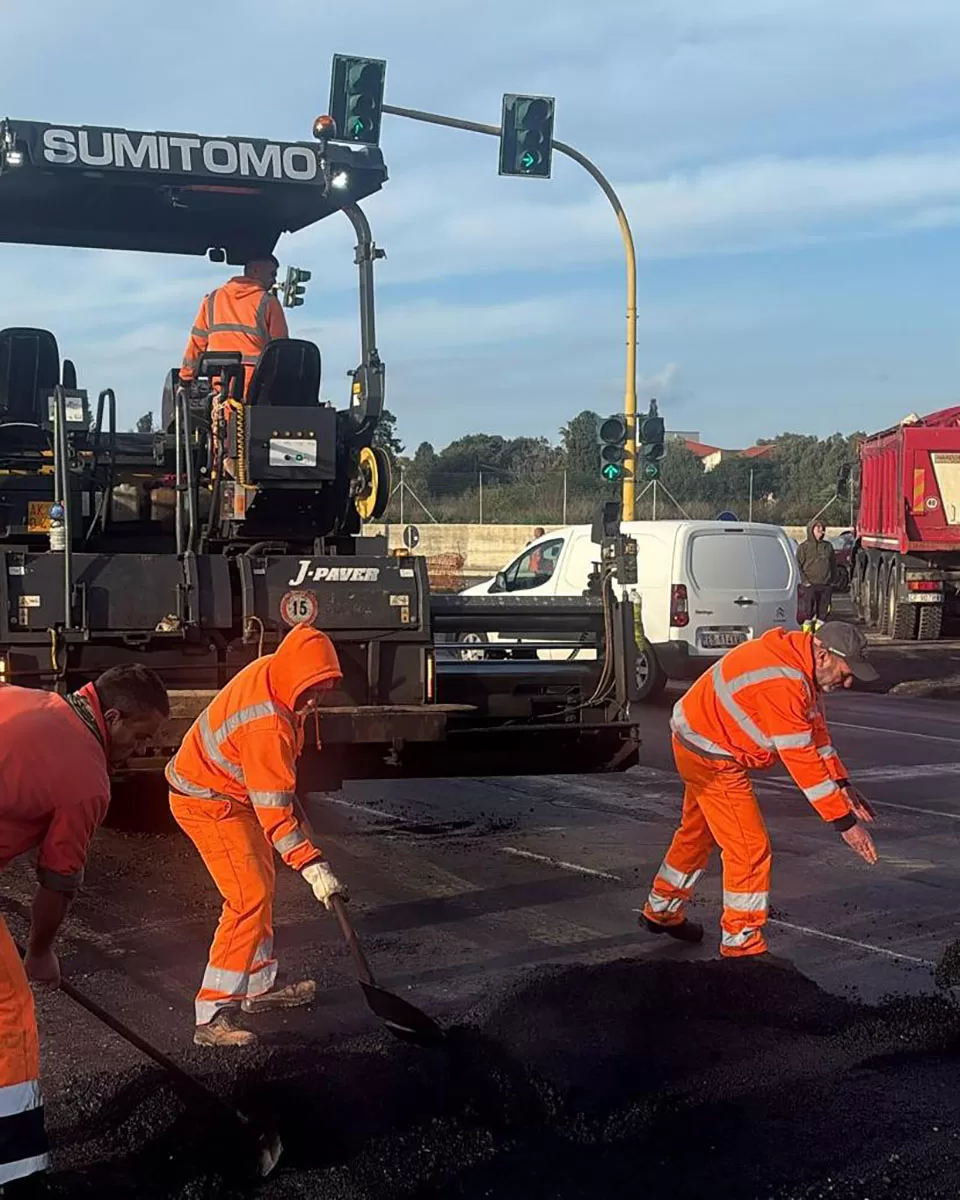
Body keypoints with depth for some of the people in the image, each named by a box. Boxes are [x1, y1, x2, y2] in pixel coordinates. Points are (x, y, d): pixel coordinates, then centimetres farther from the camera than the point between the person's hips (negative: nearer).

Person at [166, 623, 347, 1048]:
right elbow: (274, 813, -33)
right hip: (208, 803, -10)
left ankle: (259, 986, 33)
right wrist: (311, 865, -34)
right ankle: (213, 1016, -16)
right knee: (250, 898, -16)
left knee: (261, 885, 19)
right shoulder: (267, 727, -35)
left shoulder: (272, 668, -8)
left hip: (230, 792, 10)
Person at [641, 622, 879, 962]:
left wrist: (842, 785, 2)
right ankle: (740, 945, 3)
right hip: (711, 755, -11)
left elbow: (815, 732, 8)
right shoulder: (783, 684, -32)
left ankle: (661, 912, 42)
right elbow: (801, 759, -31)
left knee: (699, 832, 25)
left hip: (701, 741, 11)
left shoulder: (801, 666, -2)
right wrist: (843, 821, -28)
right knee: (750, 848, -8)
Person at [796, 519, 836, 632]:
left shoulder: (828, 546, 14)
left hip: (825, 586, 4)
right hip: (809, 586, -4)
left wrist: (832, 580, 8)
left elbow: (833, 564, 19)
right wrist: (805, 581, -12)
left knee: (823, 612, 6)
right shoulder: (803, 547, 2)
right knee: (808, 612, -4)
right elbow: (798, 566, -2)